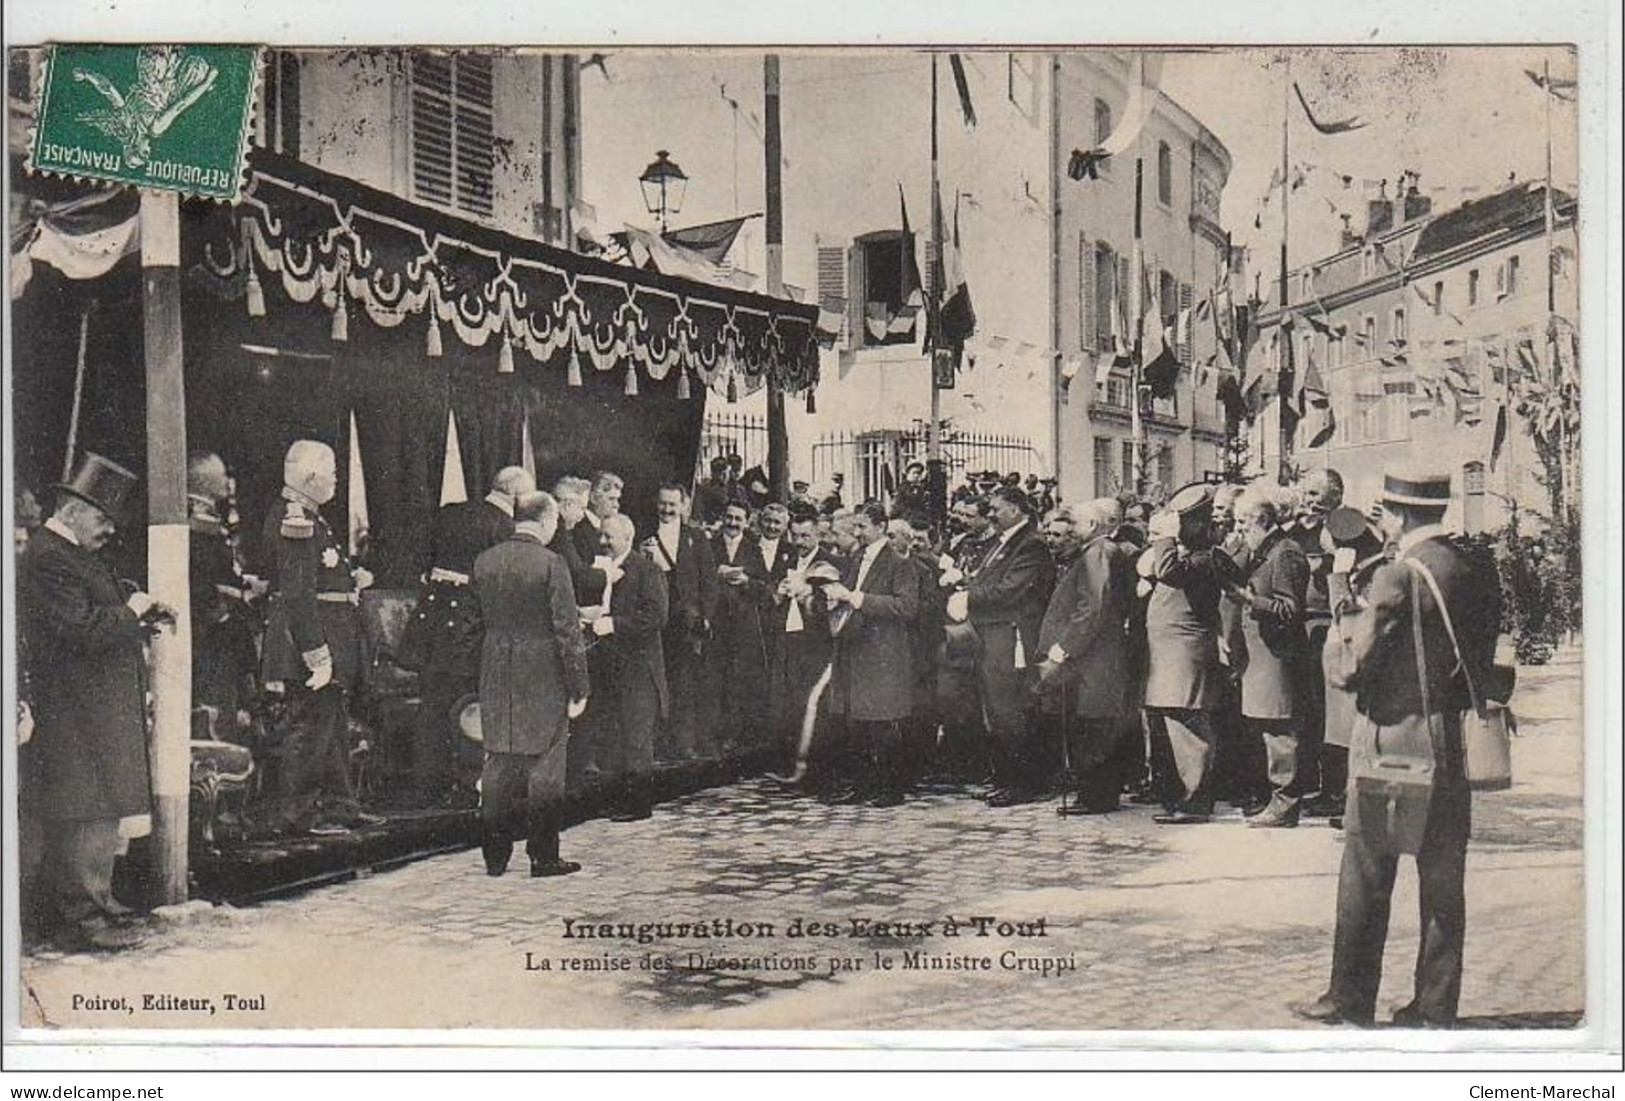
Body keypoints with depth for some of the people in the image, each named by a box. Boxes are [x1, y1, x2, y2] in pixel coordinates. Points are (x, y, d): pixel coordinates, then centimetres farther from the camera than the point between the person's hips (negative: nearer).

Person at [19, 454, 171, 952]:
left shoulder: (73, 556, 18)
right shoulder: (47, 560, -16)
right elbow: (84, 631, -24)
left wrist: (143, 620, 10)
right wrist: (131, 613, -10)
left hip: (101, 707, 11)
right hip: (78, 710, -11)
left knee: (100, 812, 16)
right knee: (88, 813, -8)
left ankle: (94, 898, 26)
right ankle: (82, 918, -3)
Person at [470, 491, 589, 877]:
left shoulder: (484, 562, 3)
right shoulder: (550, 564, -13)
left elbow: (474, 620, 11)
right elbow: (568, 630, -13)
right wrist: (579, 688, -8)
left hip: (495, 678, 5)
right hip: (543, 677, -5)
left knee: (498, 763, 12)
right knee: (544, 766, 3)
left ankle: (495, 855, 16)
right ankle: (543, 856, 7)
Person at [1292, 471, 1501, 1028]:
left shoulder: (1397, 576, -15)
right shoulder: (1476, 573, 6)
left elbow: (1353, 668, -15)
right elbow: (1483, 660, 14)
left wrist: (1345, 604, -2)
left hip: (1392, 744, -6)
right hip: (1452, 748, 6)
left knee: (1365, 879, 3)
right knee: (1443, 882, 10)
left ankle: (1351, 1001, 9)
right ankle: (1435, 1005, 16)